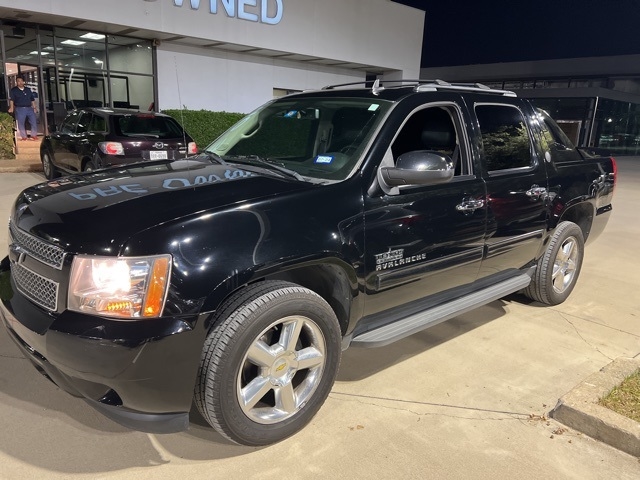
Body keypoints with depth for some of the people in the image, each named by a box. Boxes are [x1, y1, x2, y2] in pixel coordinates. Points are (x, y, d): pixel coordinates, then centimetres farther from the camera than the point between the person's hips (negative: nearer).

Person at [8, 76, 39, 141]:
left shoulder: (28, 90, 13)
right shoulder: (13, 90, 0)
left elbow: (32, 100, 16)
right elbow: (11, 100, -10)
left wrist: (35, 108, 9)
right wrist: (11, 108, -23)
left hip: (29, 108, 3)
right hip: (20, 109, -3)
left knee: (34, 122, 0)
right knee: (21, 123, 1)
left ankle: (33, 135, 13)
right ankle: (24, 137, 10)